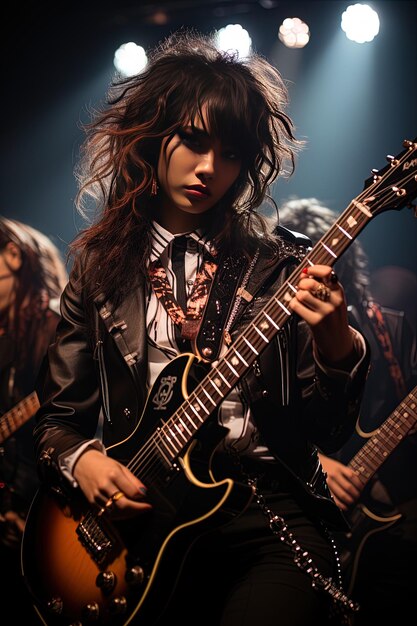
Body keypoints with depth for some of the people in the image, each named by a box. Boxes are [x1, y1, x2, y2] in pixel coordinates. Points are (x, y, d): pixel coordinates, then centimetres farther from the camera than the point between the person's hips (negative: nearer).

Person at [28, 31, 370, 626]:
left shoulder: (279, 267, 5)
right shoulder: (100, 268, 9)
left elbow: (328, 431, 1)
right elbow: (57, 418, 14)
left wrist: (335, 343, -16)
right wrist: (82, 462, -7)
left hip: (268, 510, -1)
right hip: (139, 514, 1)